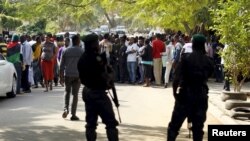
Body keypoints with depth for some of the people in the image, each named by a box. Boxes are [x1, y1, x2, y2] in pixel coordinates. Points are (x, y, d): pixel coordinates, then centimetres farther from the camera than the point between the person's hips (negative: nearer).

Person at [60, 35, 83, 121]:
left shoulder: (65, 51, 4)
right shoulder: (81, 51, -3)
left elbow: (61, 65, 3)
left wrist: (61, 76, 8)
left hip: (67, 75, 2)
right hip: (77, 75, -2)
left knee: (67, 91, 20)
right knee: (75, 94, 4)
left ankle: (66, 108, 1)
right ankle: (73, 114, 5)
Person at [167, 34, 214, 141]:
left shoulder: (186, 57, -7)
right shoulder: (208, 61, 3)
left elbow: (177, 76, -11)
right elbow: (208, 75, 13)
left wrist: (175, 91, -2)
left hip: (185, 95, -3)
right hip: (201, 96, 3)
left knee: (174, 125, 5)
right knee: (198, 127, 8)